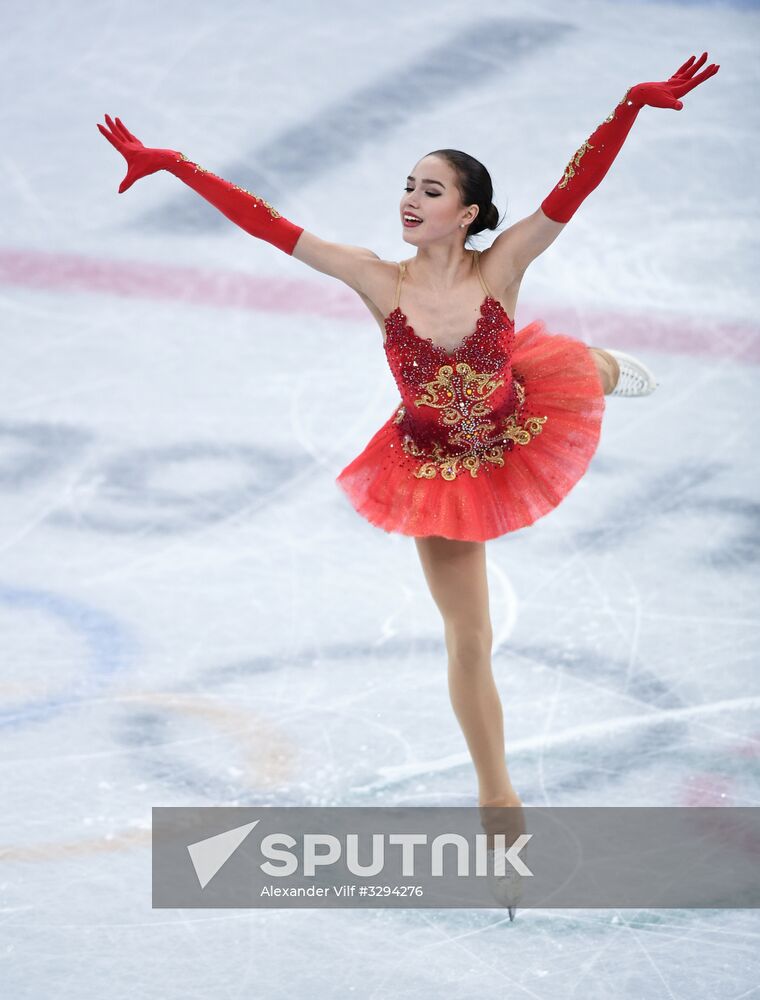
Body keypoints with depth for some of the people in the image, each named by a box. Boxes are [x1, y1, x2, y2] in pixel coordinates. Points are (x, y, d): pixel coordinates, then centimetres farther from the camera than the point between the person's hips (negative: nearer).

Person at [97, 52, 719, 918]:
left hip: (518, 438, 0)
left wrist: (630, 108, -45)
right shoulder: (380, 282, -23)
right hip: (439, 474, 0)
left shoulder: (499, 269, -24)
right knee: (468, 641, 9)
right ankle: (497, 799, 25)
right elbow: (266, 222, -23)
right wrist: (174, 164, -26)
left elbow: (573, 187, -33)